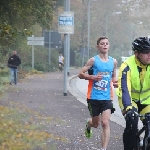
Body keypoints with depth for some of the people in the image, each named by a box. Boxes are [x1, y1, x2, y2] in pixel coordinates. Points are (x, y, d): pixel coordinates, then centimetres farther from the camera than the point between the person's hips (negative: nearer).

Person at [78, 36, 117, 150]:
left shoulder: (113, 62, 6)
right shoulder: (93, 60, -5)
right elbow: (81, 74, -3)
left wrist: (115, 82, -2)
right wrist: (93, 77, -19)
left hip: (106, 98, 2)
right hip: (94, 97, -1)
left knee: (105, 123, -12)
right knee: (96, 123, 14)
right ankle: (88, 125, 51)